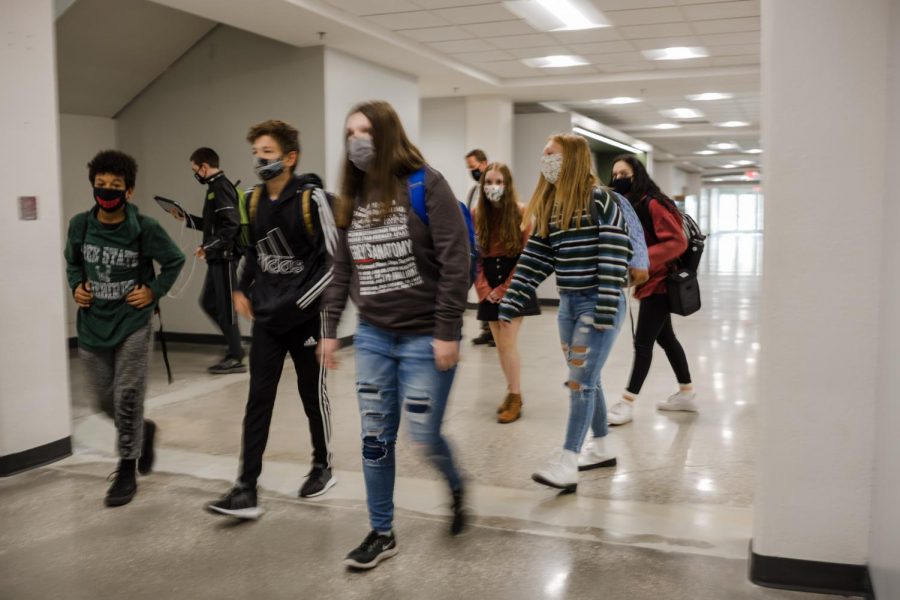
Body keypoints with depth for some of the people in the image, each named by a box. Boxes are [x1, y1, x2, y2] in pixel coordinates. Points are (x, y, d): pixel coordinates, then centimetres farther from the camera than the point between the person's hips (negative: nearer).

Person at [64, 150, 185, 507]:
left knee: (127, 398, -3)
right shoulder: (80, 225, -3)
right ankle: (144, 431, 41)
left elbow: (175, 261, 2)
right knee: (104, 400, 12)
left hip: (132, 324, -4)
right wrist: (76, 286, -1)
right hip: (92, 325, 4)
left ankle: (126, 472, 12)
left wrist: (154, 291, -7)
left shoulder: (145, 228, -12)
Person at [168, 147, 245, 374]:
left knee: (225, 306, -4)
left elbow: (231, 225, -23)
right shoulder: (215, 187, 16)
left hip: (224, 257, -10)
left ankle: (236, 358, 4)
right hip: (217, 258, 10)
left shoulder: (221, 188, -14)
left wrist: (208, 246, -23)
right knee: (208, 302, 14)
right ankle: (234, 346, 21)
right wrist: (185, 218, 18)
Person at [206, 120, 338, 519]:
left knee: (313, 395, 10)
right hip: (266, 318, 5)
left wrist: (296, 302, -19)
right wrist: (243, 288, 9)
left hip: (306, 317, -5)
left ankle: (322, 468, 31)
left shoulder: (311, 198, -13)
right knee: (258, 400, 1)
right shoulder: (254, 201, 6)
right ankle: (246, 490, 3)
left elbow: (333, 261, -14)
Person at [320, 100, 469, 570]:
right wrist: (330, 329, 10)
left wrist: (448, 332, -18)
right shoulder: (353, 197, 9)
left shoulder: (425, 185, -10)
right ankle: (381, 533, 23)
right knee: (375, 437, 8)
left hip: (424, 337, -5)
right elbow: (342, 269, 14)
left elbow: (455, 262, -15)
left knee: (423, 436, -1)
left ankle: (457, 488, 32)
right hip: (372, 337, 6)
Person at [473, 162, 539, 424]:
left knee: (507, 343, -8)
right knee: (501, 345, 9)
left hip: (514, 287, -4)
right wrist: (483, 288, -6)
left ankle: (515, 398, 5)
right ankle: (513, 392, 22)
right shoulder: (477, 214, 3)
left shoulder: (522, 213, -9)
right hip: (489, 291, 4)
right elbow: (475, 256, 3)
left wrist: (505, 289, -12)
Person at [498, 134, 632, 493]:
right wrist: (510, 305, 5)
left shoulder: (599, 199, -11)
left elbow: (615, 255, -16)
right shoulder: (548, 204, 10)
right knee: (584, 380, 14)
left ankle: (568, 463, -5)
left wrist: (606, 311, -21)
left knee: (580, 382, -8)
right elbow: (535, 258, 10)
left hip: (594, 302, -7)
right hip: (567, 302, 7)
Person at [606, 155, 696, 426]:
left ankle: (627, 402, -2)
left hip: (659, 282, -9)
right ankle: (687, 393, 29)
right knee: (665, 338, 17)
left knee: (642, 343, -7)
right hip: (651, 282, 9)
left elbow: (677, 242, -23)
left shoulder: (653, 204, -17)